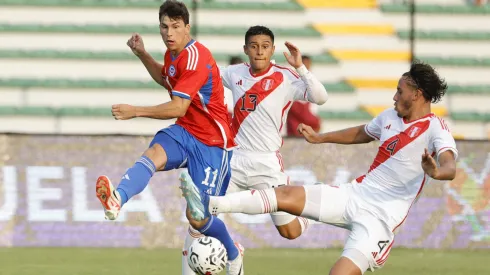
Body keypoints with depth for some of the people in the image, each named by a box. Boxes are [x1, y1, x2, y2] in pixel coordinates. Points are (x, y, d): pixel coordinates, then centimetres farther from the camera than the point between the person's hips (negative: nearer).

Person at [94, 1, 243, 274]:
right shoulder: (173, 53, 6)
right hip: (184, 132, 7)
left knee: (198, 217, -6)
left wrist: (136, 111, -30)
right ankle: (117, 200, -58)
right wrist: (142, 54, 16)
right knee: (152, 155, -29)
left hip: (212, 143, -7)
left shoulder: (196, 57, -22)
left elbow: (178, 108, -29)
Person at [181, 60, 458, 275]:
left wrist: (437, 172, -54)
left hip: (380, 216, -7)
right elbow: (361, 133, 35)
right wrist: (320, 138, 40)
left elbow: (450, 166, -30)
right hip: (354, 194, 7)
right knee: (286, 195, -6)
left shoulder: (435, 129, -11)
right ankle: (209, 205, -9)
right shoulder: (390, 117, 13)